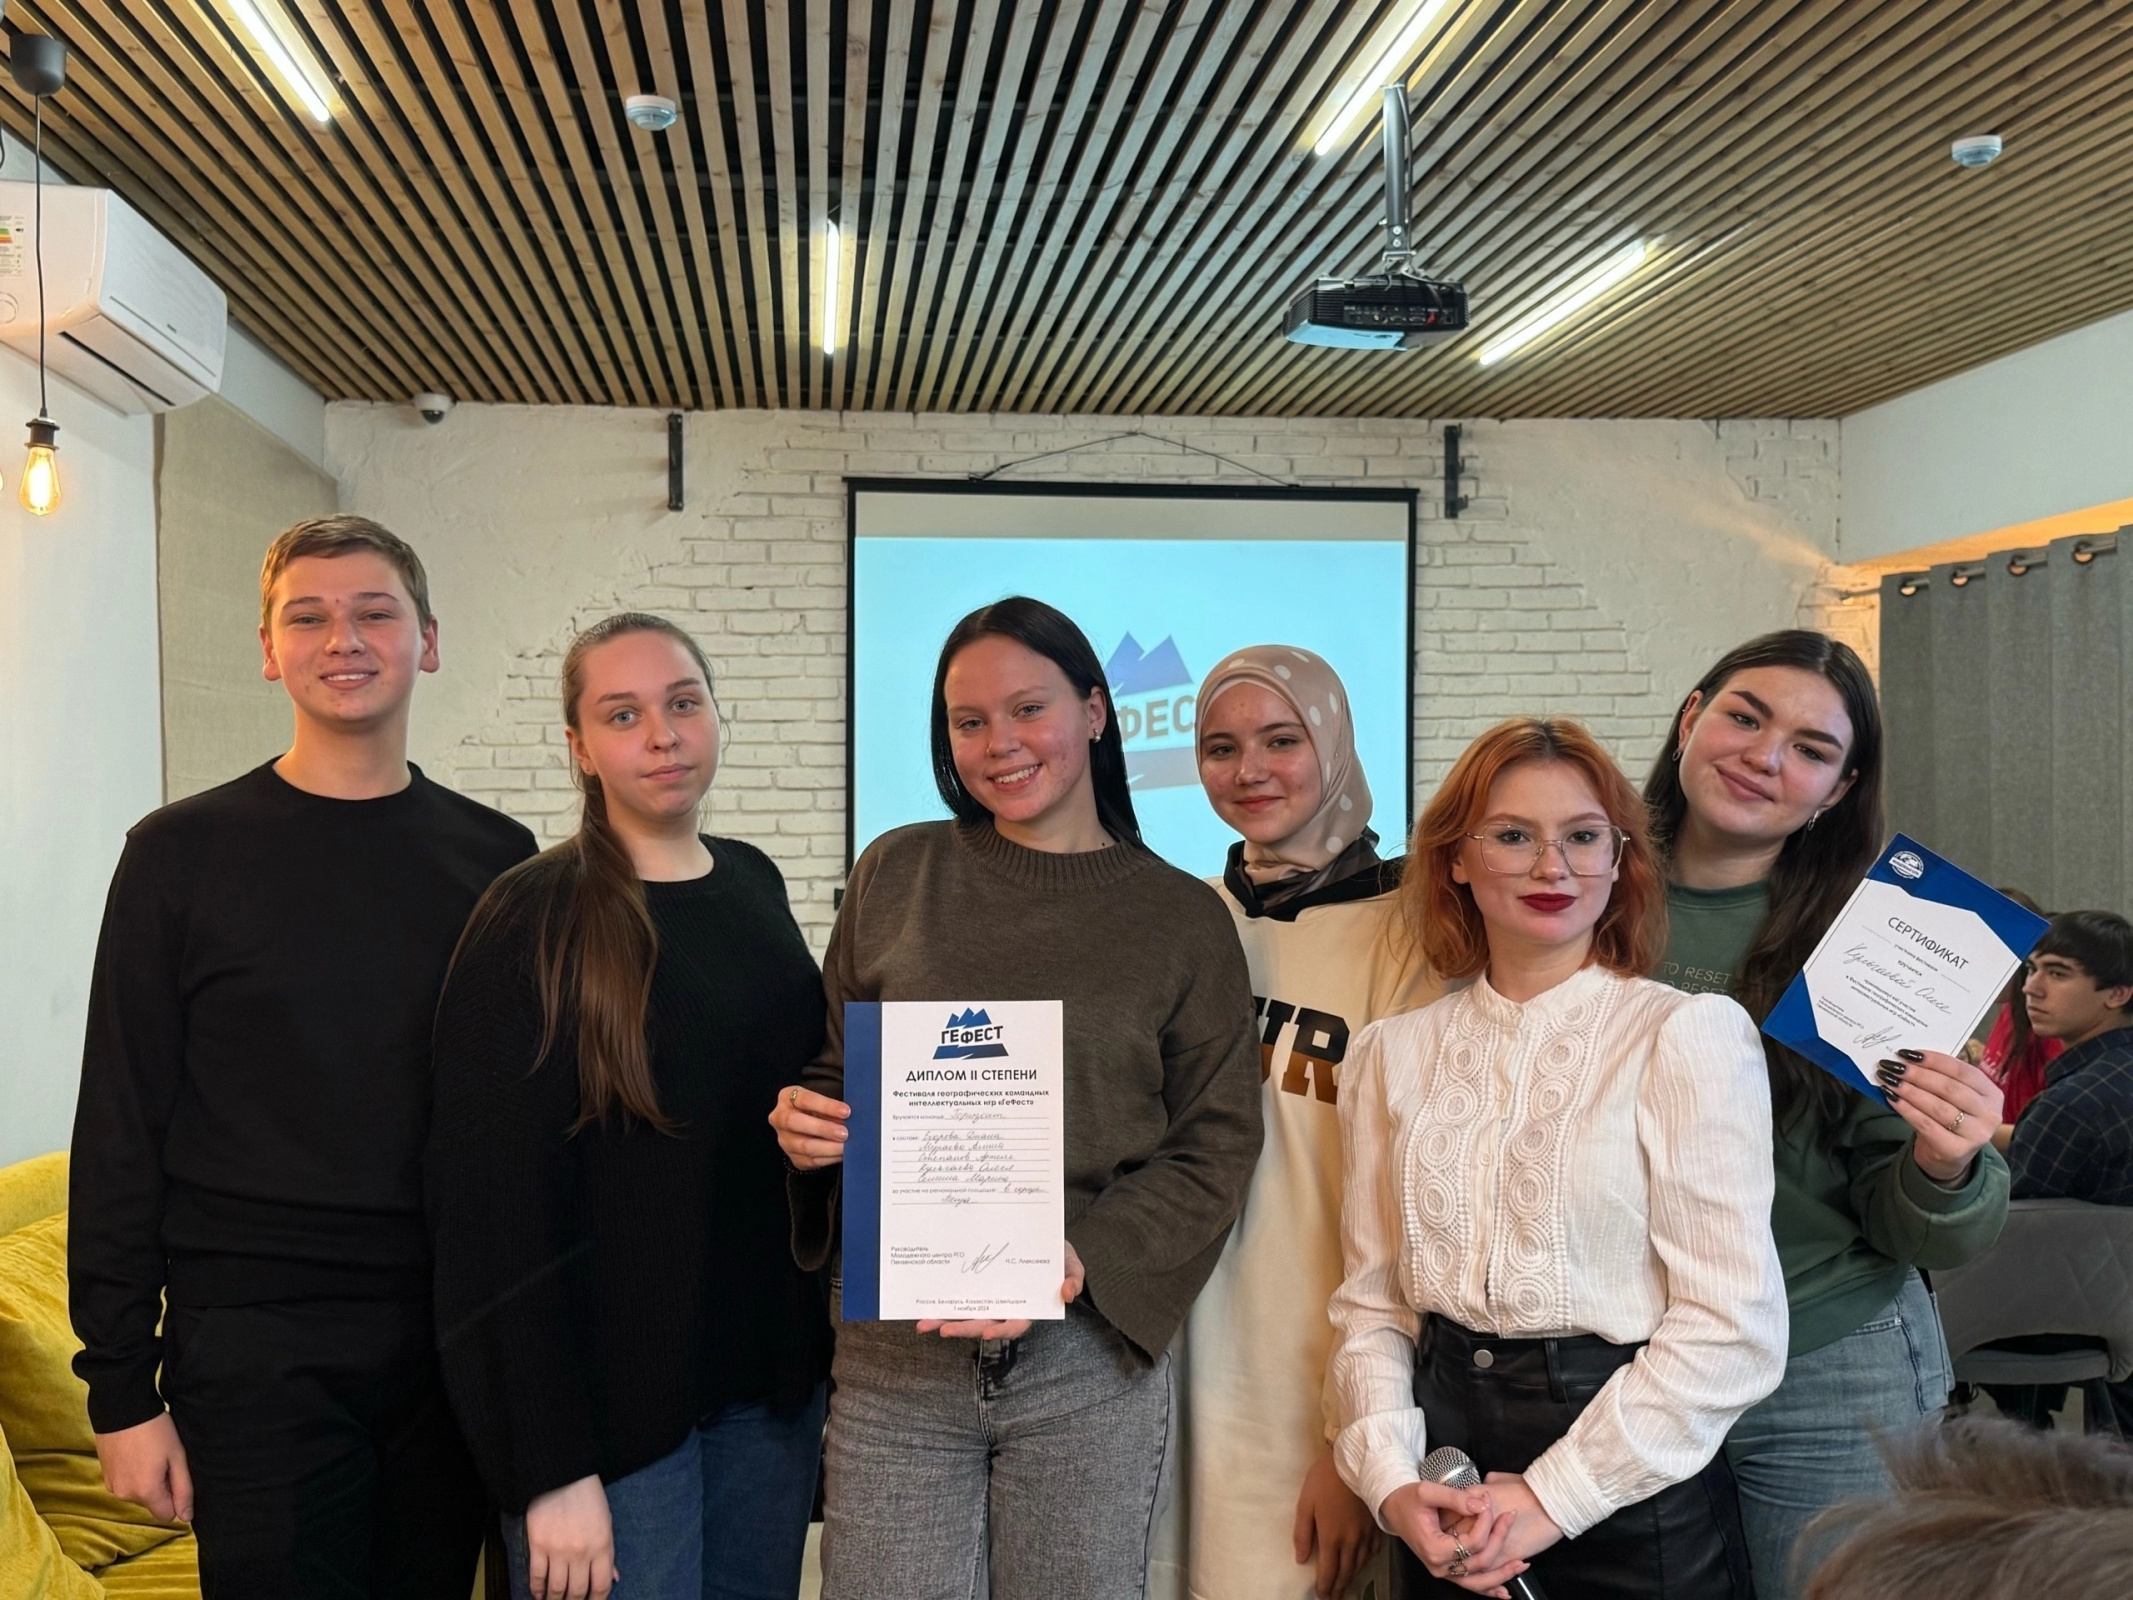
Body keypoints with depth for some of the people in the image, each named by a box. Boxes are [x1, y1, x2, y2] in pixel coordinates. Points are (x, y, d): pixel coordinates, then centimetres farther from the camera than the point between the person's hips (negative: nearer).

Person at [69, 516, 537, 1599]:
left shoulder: (495, 858, 5)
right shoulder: (184, 852, -2)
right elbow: (120, 1134, -3)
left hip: (456, 1346, 3)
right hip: (254, 1346, -2)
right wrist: (121, 1387, -5)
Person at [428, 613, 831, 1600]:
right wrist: (551, 1465, -19)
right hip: (614, 1390, -6)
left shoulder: (754, 884, 6)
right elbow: (497, 1203, -15)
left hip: (769, 1371, 6)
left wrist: (824, 1344, 10)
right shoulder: (532, 924, -13)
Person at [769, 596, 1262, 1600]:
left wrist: (1081, 1265, -13)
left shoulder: (1182, 916, 3)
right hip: (893, 1353, 1)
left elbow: (1214, 1147, 1)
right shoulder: (897, 875, 6)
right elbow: (833, 1069, 16)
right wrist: (802, 1123, -7)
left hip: (1088, 1357, 0)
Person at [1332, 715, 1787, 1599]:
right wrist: (1391, 1478, -10)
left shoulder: (1687, 1034, -9)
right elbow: (1372, 1301, 4)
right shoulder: (1393, 1053, 3)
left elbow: (1732, 1328, -13)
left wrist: (1553, 1499, -14)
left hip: (1631, 1502, -3)